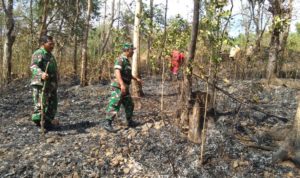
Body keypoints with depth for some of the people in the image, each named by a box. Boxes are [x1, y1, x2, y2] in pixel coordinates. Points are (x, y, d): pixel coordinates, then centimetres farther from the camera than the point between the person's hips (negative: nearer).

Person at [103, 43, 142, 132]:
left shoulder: (126, 60, 17)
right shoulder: (120, 59, -14)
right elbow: (117, 72, -28)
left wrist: (136, 78, 37)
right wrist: (122, 84, -38)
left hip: (124, 88, 10)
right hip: (119, 87, -10)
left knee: (129, 105, 16)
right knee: (114, 106, -8)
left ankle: (130, 122, 29)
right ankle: (107, 124, -2)